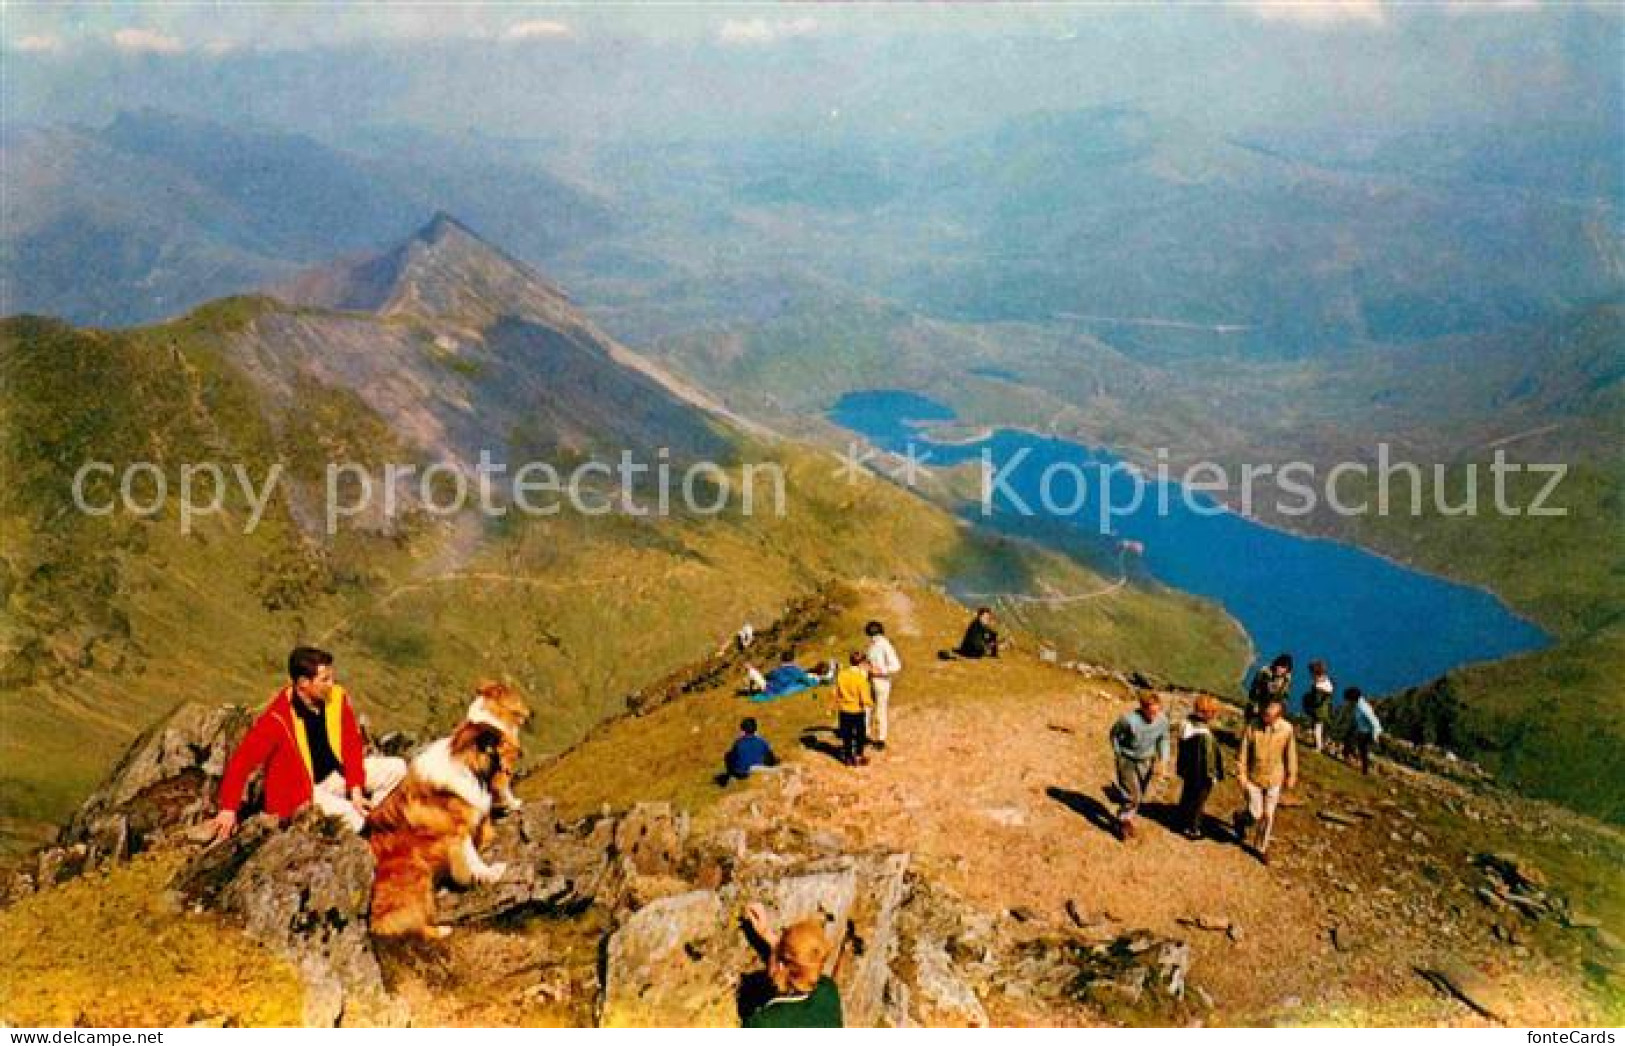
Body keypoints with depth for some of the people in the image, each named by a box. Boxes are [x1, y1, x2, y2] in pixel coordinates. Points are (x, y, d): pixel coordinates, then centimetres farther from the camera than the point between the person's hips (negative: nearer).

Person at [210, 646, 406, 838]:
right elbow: (241, 761, -22)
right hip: (299, 791, -6)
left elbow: (352, 745, -4)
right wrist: (228, 809, -24)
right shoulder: (278, 717, -25)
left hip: (334, 774, 6)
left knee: (397, 768, -7)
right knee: (351, 818, -30)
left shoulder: (337, 698, -10)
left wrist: (356, 789, -12)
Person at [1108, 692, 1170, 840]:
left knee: (1140, 794, 17)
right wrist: (1118, 753, -4)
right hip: (1127, 760, -4)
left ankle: (1130, 819, 40)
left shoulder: (1162, 720, -18)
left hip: (1146, 761, 4)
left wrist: (1162, 761, -5)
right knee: (1130, 795, -5)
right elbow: (1114, 733, -9)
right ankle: (1123, 822, 17)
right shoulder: (1129, 719, -30)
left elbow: (1163, 739, 2)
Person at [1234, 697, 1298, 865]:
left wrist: (1291, 775, 6)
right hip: (1253, 778, -2)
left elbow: (1290, 753, -1)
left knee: (1268, 816, 11)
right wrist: (1241, 775, -10)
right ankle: (1240, 819, 36)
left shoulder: (1287, 729, -15)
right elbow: (1242, 754, -11)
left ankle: (1261, 847, 32)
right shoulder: (1251, 728, -20)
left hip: (1274, 780, 2)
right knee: (1255, 815, 1)